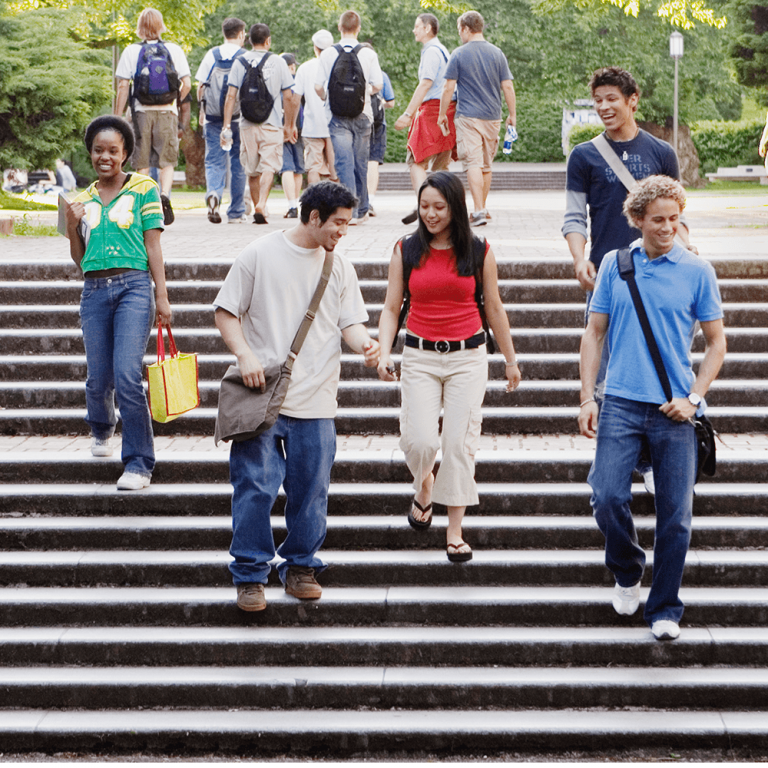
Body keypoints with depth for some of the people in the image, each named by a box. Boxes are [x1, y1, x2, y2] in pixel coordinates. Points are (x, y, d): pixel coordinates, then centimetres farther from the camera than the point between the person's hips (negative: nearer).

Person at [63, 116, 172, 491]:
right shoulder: (83, 200, 15)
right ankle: (101, 429, 42)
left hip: (134, 287, -4)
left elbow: (153, 247, 1)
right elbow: (78, 259, 17)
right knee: (98, 379, 7)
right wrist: (72, 227, 0)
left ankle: (139, 463, -8)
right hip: (94, 291, 4)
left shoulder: (143, 189, 4)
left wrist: (161, 297, -5)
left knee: (127, 376, -15)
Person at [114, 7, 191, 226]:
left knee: (142, 164, 8)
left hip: (141, 112, 0)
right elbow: (187, 85, -1)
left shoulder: (131, 51, 0)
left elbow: (123, 87, -4)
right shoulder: (174, 50, 2)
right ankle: (165, 194, -18)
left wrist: (117, 117, 1)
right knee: (167, 161, 7)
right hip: (167, 112, 0)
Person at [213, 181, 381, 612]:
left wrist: (365, 344, -14)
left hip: (316, 401, 3)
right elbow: (227, 312, 3)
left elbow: (351, 322, 8)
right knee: (255, 486, -5)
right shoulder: (260, 255, 0)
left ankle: (301, 566, 23)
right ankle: (251, 574, 5)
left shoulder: (340, 268, 10)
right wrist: (245, 355, -12)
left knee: (311, 490, 6)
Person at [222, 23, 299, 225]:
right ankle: (262, 204, -24)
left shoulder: (240, 62, 3)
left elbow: (230, 96, -2)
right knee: (269, 166, -5)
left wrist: (226, 125, 0)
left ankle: (257, 208, 20)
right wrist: (289, 125, 12)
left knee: (252, 170, 12)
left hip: (247, 124, 2)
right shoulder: (278, 62, 1)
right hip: (271, 124, -2)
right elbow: (288, 97, 2)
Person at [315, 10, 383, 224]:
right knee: (360, 162, 12)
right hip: (362, 115, 1)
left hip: (338, 116, -1)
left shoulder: (328, 54, -3)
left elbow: (318, 86, -2)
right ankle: (361, 210, 22)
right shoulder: (368, 54, -4)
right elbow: (378, 85, -2)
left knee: (344, 162, -4)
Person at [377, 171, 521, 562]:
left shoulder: (479, 252, 1)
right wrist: (384, 352, -9)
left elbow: (494, 309, 9)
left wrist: (510, 360, 15)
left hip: (468, 356, 0)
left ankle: (455, 532, 6)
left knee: (459, 442, -5)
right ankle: (424, 486, 26)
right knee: (420, 441, -10)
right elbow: (391, 308, 5)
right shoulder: (406, 251, 3)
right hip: (420, 357, 0)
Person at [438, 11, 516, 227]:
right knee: (486, 165, 14)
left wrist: (442, 114, 4)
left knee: (473, 164, -9)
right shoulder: (497, 54, 6)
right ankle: (482, 208, 23)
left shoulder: (459, 54, -4)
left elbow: (448, 88, -5)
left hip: (468, 116, -4)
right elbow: (508, 87, 5)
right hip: (492, 116, 4)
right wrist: (512, 115, 13)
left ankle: (479, 211, -20)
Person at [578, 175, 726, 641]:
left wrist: (693, 397, -6)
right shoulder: (615, 264, 6)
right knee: (608, 497, -10)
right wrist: (588, 398, 3)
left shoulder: (698, 271, 2)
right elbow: (594, 333, 11)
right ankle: (628, 574, 19)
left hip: (675, 410, -1)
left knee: (675, 515, 1)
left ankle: (665, 610, 15)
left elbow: (716, 342, 6)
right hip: (621, 403, 1)